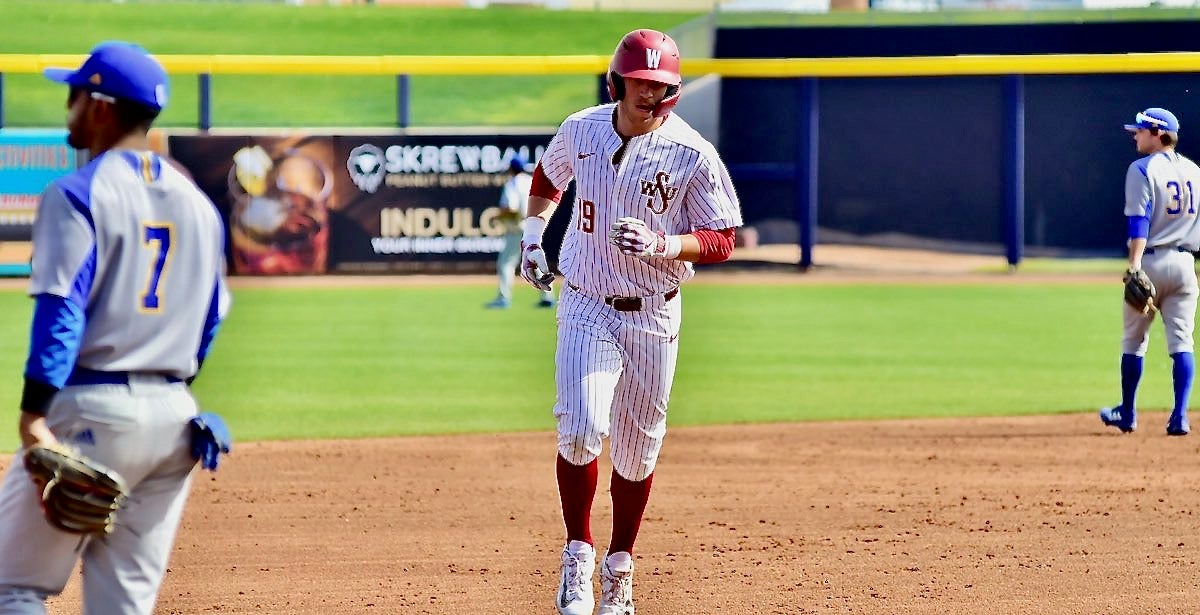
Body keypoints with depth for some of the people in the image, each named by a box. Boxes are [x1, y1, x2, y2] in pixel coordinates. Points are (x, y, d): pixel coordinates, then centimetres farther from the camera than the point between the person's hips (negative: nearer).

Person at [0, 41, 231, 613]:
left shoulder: (78, 194, -8)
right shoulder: (198, 202, 14)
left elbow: (60, 308, -17)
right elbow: (211, 317, 18)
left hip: (90, 410, -7)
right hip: (174, 415, 7)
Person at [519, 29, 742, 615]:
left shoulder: (692, 154, -11)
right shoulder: (581, 130, -3)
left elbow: (722, 241, -9)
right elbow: (549, 175, 21)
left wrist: (662, 244, -25)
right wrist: (532, 235, 13)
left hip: (654, 318, 0)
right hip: (587, 308, 0)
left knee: (637, 450, 8)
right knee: (581, 430, -18)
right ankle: (578, 557, -4)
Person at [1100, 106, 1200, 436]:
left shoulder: (1142, 170, -8)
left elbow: (1140, 221, -17)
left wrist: (1135, 265, -24)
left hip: (1151, 261, -4)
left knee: (1134, 340, 9)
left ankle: (1127, 414, 19)